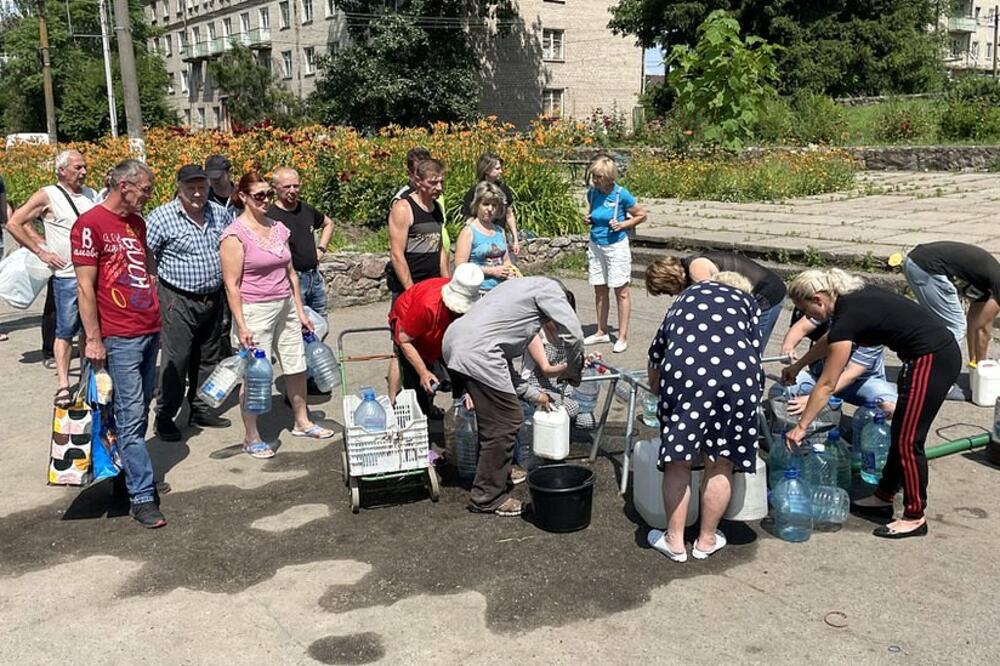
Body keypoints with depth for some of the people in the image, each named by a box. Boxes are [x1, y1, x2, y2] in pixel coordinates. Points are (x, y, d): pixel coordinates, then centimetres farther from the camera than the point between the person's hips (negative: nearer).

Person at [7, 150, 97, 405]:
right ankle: (63, 385, 4)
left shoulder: (90, 194, 10)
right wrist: (41, 251, -8)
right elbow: (14, 223, -6)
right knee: (66, 331, -1)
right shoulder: (48, 196, -5)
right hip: (66, 276, -5)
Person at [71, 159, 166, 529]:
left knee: (139, 412, 13)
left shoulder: (137, 222, 14)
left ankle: (130, 473, 25)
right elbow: (85, 287, -12)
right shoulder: (90, 224, -9)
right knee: (130, 417, -5)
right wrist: (93, 339, -13)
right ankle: (142, 498, -1)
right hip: (120, 338, -7)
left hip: (150, 331, 8)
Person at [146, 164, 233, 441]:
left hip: (213, 299, 6)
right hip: (178, 301, -6)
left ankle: (201, 409, 30)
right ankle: (164, 417, 10)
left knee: (208, 358, 15)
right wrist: (152, 294, -11)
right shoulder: (162, 217, -11)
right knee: (175, 361, -3)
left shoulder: (220, 214, 6)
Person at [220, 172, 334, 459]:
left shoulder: (278, 228, 8)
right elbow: (231, 284, -14)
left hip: (285, 307, 7)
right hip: (255, 311, -7)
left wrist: (300, 312, 14)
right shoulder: (235, 234, -12)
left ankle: (302, 422, 32)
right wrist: (241, 326, -18)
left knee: (297, 366, 14)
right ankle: (251, 437, 16)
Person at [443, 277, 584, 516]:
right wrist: (573, 371, 15)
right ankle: (487, 497, 8)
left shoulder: (520, 286, 32)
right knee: (505, 422, -1)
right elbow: (573, 334, -4)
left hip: (454, 340, 10)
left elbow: (507, 352, 30)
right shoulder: (549, 288, 7)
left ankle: (499, 472, 38)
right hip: (477, 352, -10)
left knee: (494, 417, 25)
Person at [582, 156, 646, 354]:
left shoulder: (621, 194, -14)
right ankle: (601, 332, 25)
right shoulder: (592, 193, 1)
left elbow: (641, 216, -4)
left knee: (621, 292, -1)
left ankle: (623, 337, 5)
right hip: (596, 246, 6)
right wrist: (589, 219, -1)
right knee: (600, 291, 12)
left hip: (616, 246, -6)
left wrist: (623, 224, -17)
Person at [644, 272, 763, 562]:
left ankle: (675, 541, 21)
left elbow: (657, 350, 32)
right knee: (721, 463, 13)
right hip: (739, 372, 0)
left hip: (685, 369, 0)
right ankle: (706, 541, 27)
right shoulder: (746, 300, 27)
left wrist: (658, 388, 48)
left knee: (679, 461, 11)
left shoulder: (686, 296, 31)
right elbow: (754, 348, 17)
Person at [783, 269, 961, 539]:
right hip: (943, 352, 10)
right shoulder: (852, 299, 7)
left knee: (908, 440, 0)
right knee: (900, 433, 17)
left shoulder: (848, 317, -18)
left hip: (931, 360, -10)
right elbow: (828, 341, 28)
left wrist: (801, 427, -6)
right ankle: (883, 498, 28)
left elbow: (826, 385, -13)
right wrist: (796, 367, 36)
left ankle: (914, 518, 11)